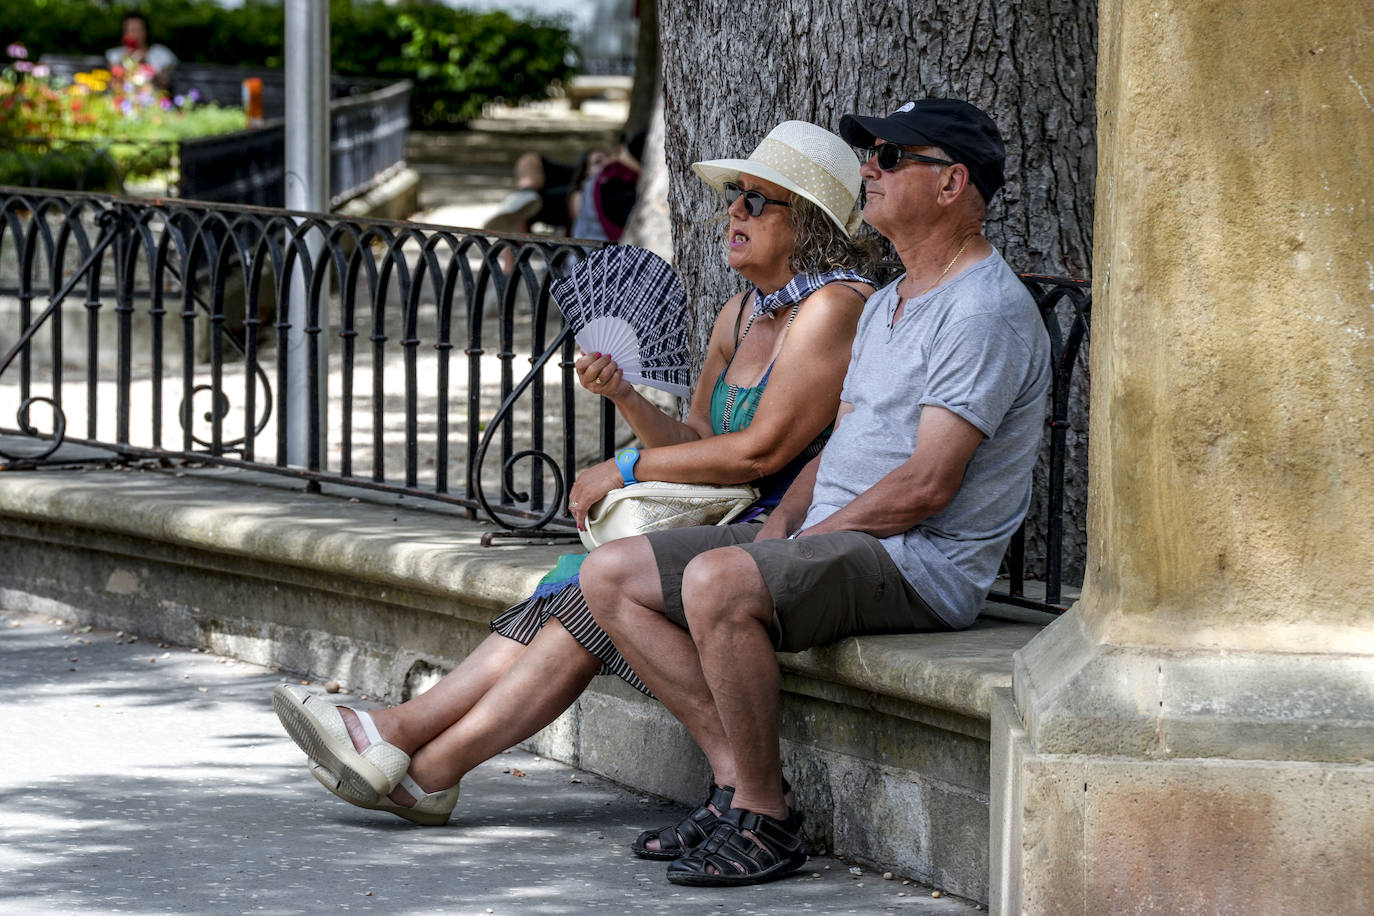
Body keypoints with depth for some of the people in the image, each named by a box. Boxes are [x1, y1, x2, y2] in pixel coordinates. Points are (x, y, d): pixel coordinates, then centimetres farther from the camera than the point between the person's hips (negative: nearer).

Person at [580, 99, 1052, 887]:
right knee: (612, 576, 1)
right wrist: (779, 525, 3)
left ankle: (765, 821, -22)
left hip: (922, 563, -10)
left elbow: (925, 486, -20)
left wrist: (804, 542, -13)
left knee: (718, 582, -35)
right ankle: (736, 773, -6)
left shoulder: (985, 310, -13)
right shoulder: (888, 305, 20)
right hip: (829, 536, 10)